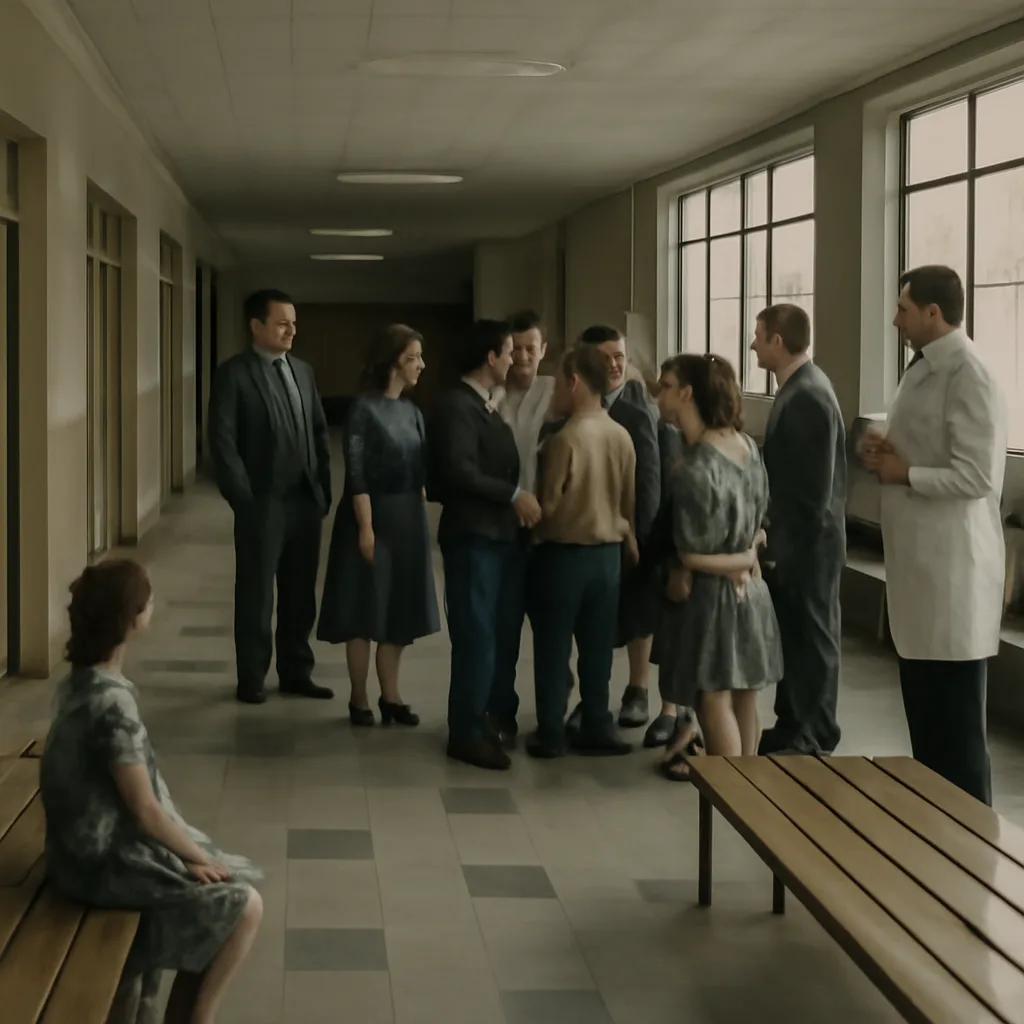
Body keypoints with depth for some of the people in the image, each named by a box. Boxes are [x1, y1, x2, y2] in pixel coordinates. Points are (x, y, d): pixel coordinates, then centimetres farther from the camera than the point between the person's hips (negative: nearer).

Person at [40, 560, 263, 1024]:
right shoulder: (111, 701, -27)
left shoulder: (82, 679, 2)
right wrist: (200, 857, -8)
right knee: (244, 906, -2)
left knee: (220, 899, 17)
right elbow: (145, 812, -22)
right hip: (107, 861, -9)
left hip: (94, 842, 9)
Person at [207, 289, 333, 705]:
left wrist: (323, 489, 6)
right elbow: (222, 442, -11)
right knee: (255, 595, 6)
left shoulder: (303, 370, 11)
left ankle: (296, 672, 23)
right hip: (263, 503, -5)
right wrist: (243, 499, -15)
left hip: (305, 500, 5)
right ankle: (252, 678, 16)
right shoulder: (233, 374, -7)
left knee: (300, 594, 12)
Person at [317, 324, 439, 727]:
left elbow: (420, 472, 13)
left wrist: (421, 518, 8)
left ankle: (390, 697, 20)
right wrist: (366, 527, -18)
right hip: (373, 516, -7)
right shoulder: (364, 409, -11)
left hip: (408, 520, 7)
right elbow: (357, 475, -14)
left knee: (398, 610, 11)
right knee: (364, 610, 2)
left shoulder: (411, 411, 9)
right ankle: (359, 700, 12)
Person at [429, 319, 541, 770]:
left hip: (496, 533, 9)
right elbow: (459, 471, -25)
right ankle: (466, 734, 1)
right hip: (472, 535, -9)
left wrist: (516, 499, 3)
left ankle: (475, 719, 24)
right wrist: (514, 494, -20)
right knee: (476, 636, -6)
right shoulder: (457, 406, -15)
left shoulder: (484, 405, 15)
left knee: (489, 633, 14)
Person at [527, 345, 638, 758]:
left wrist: (532, 528, 6)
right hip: (607, 553, 6)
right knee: (598, 647, 12)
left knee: (552, 647, 5)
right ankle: (596, 728, 16)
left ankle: (550, 734, 9)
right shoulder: (622, 437, 0)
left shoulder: (565, 439, -19)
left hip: (563, 553, -6)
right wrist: (627, 540, 22)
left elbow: (548, 504, -13)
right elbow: (630, 500, 8)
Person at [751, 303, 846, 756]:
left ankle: (814, 739, 10)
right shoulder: (797, 387, 10)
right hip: (792, 539, 10)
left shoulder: (808, 395, -20)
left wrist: (787, 545, -19)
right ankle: (791, 726, 26)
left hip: (807, 542, -10)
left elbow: (813, 485, -22)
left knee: (812, 636, 1)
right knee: (792, 633, 16)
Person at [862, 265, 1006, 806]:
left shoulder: (967, 378, -19)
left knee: (955, 713, -1)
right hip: (917, 554, 10)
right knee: (922, 702, 18)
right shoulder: (922, 368, 12)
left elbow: (975, 477, -24)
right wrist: (888, 452, 2)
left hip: (952, 560, -10)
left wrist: (902, 472, -15)